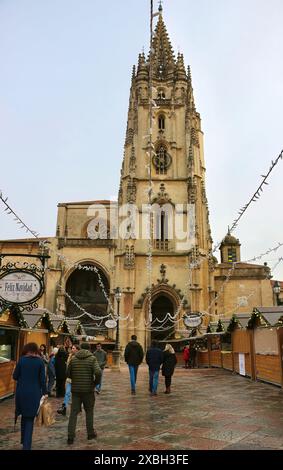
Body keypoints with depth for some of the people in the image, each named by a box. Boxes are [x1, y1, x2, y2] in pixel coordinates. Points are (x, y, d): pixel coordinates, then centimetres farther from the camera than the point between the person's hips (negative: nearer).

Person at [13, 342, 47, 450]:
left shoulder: (22, 360, -3)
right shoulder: (40, 361, -6)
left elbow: (15, 376, 2)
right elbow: (42, 379, -5)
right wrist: (44, 392, 5)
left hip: (21, 392, 2)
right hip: (34, 393, -2)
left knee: (24, 416, 21)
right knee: (30, 419, 8)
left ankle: (24, 441, 32)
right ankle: (26, 446, 2)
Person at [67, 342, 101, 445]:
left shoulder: (73, 359, 1)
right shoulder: (92, 358, -8)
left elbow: (68, 374, 6)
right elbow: (98, 372, -20)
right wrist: (96, 382, -3)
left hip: (75, 389, 2)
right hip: (88, 389, -2)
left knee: (73, 412, 7)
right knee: (89, 411, 14)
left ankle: (70, 436, 3)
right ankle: (90, 433, 25)